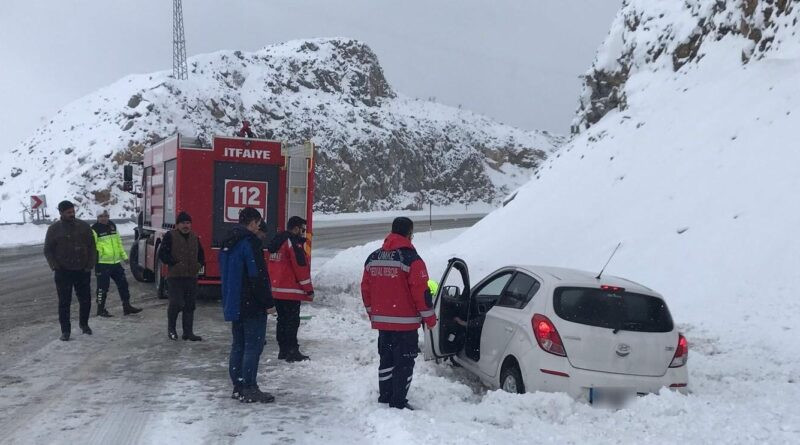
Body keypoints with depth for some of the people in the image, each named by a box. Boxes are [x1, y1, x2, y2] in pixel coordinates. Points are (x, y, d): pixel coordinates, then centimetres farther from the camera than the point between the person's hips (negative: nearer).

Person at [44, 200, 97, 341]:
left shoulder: (83, 226, 3)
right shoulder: (54, 229, 0)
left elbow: (92, 247, 7)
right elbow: (48, 250, 4)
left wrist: (90, 265, -3)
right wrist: (55, 266, -11)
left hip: (82, 271, 2)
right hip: (63, 272, -2)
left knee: (85, 300, 8)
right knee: (64, 302, 1)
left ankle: (84, 324, 29)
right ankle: (65, 330, 9)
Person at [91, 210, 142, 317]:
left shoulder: (112, 226, 15)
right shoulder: (95, 229, -8)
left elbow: (119, 242, 23)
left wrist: (124, 256, 21)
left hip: (116, 262, 7)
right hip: (102, 263, -7)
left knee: (123, 284, 10)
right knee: (103, 287, -1)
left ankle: (126, 306, 18)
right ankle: (101, 309, 11)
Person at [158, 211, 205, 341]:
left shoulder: (194, 238, 13)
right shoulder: (170, 236, -4)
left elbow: (201, 254, 24)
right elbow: (162, 254, -8)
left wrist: (200, 264, 5)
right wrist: (174, 263, -17)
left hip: (191, 277, 6)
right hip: (175, 277, -5)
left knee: (190, 305, 6)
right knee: (176, 303, -11)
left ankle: (188, 332, 14)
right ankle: (171, 328, 14)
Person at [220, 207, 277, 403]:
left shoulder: (228, 243, 15)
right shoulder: (250, 242, -15)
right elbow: (258, 276, -19)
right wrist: (268, 303, -15)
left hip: (233, 304, 9)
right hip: (252, 306, -9)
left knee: (238, 345, 13)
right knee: (253, 346, -5)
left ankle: (238, 387, 17)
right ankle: (249, 389, -5)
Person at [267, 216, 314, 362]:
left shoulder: (277, 242, 15)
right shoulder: (294, 243, -14)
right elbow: (301, 268, -16)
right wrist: (309, 289, -10)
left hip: (276, 290, 9)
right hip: (290, 291, -9)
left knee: (282, 319, 14)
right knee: (292, 321, -5)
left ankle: (283, 350, 19)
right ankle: (292, 351, -4)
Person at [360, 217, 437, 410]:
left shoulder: (372, 258, 8)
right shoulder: (411, 259, -13)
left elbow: (365, 289, 14)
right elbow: (421, 291, -14)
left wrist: (373, 314, 24)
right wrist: (430, 317, -3)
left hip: (381, 320, 7)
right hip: (405, 322, -7)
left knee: (386, 360, 18)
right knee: (404, 363, 0)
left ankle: (384, 398, 25)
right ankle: (398, 403, 1)